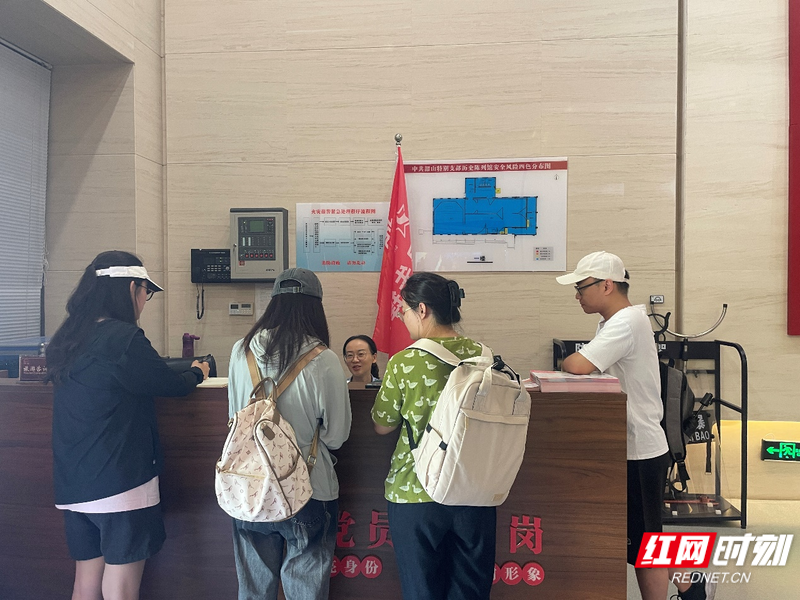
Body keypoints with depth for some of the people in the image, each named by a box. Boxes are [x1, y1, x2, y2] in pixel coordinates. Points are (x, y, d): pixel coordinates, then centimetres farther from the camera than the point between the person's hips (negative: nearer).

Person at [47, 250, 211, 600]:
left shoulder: (65, 340, 6)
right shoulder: (123, 338, -18)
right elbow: (173, 386, -7)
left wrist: (153, 364, 18)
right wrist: (198, 372, 13)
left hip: (73, 486, 8)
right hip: (120, 484, -8)